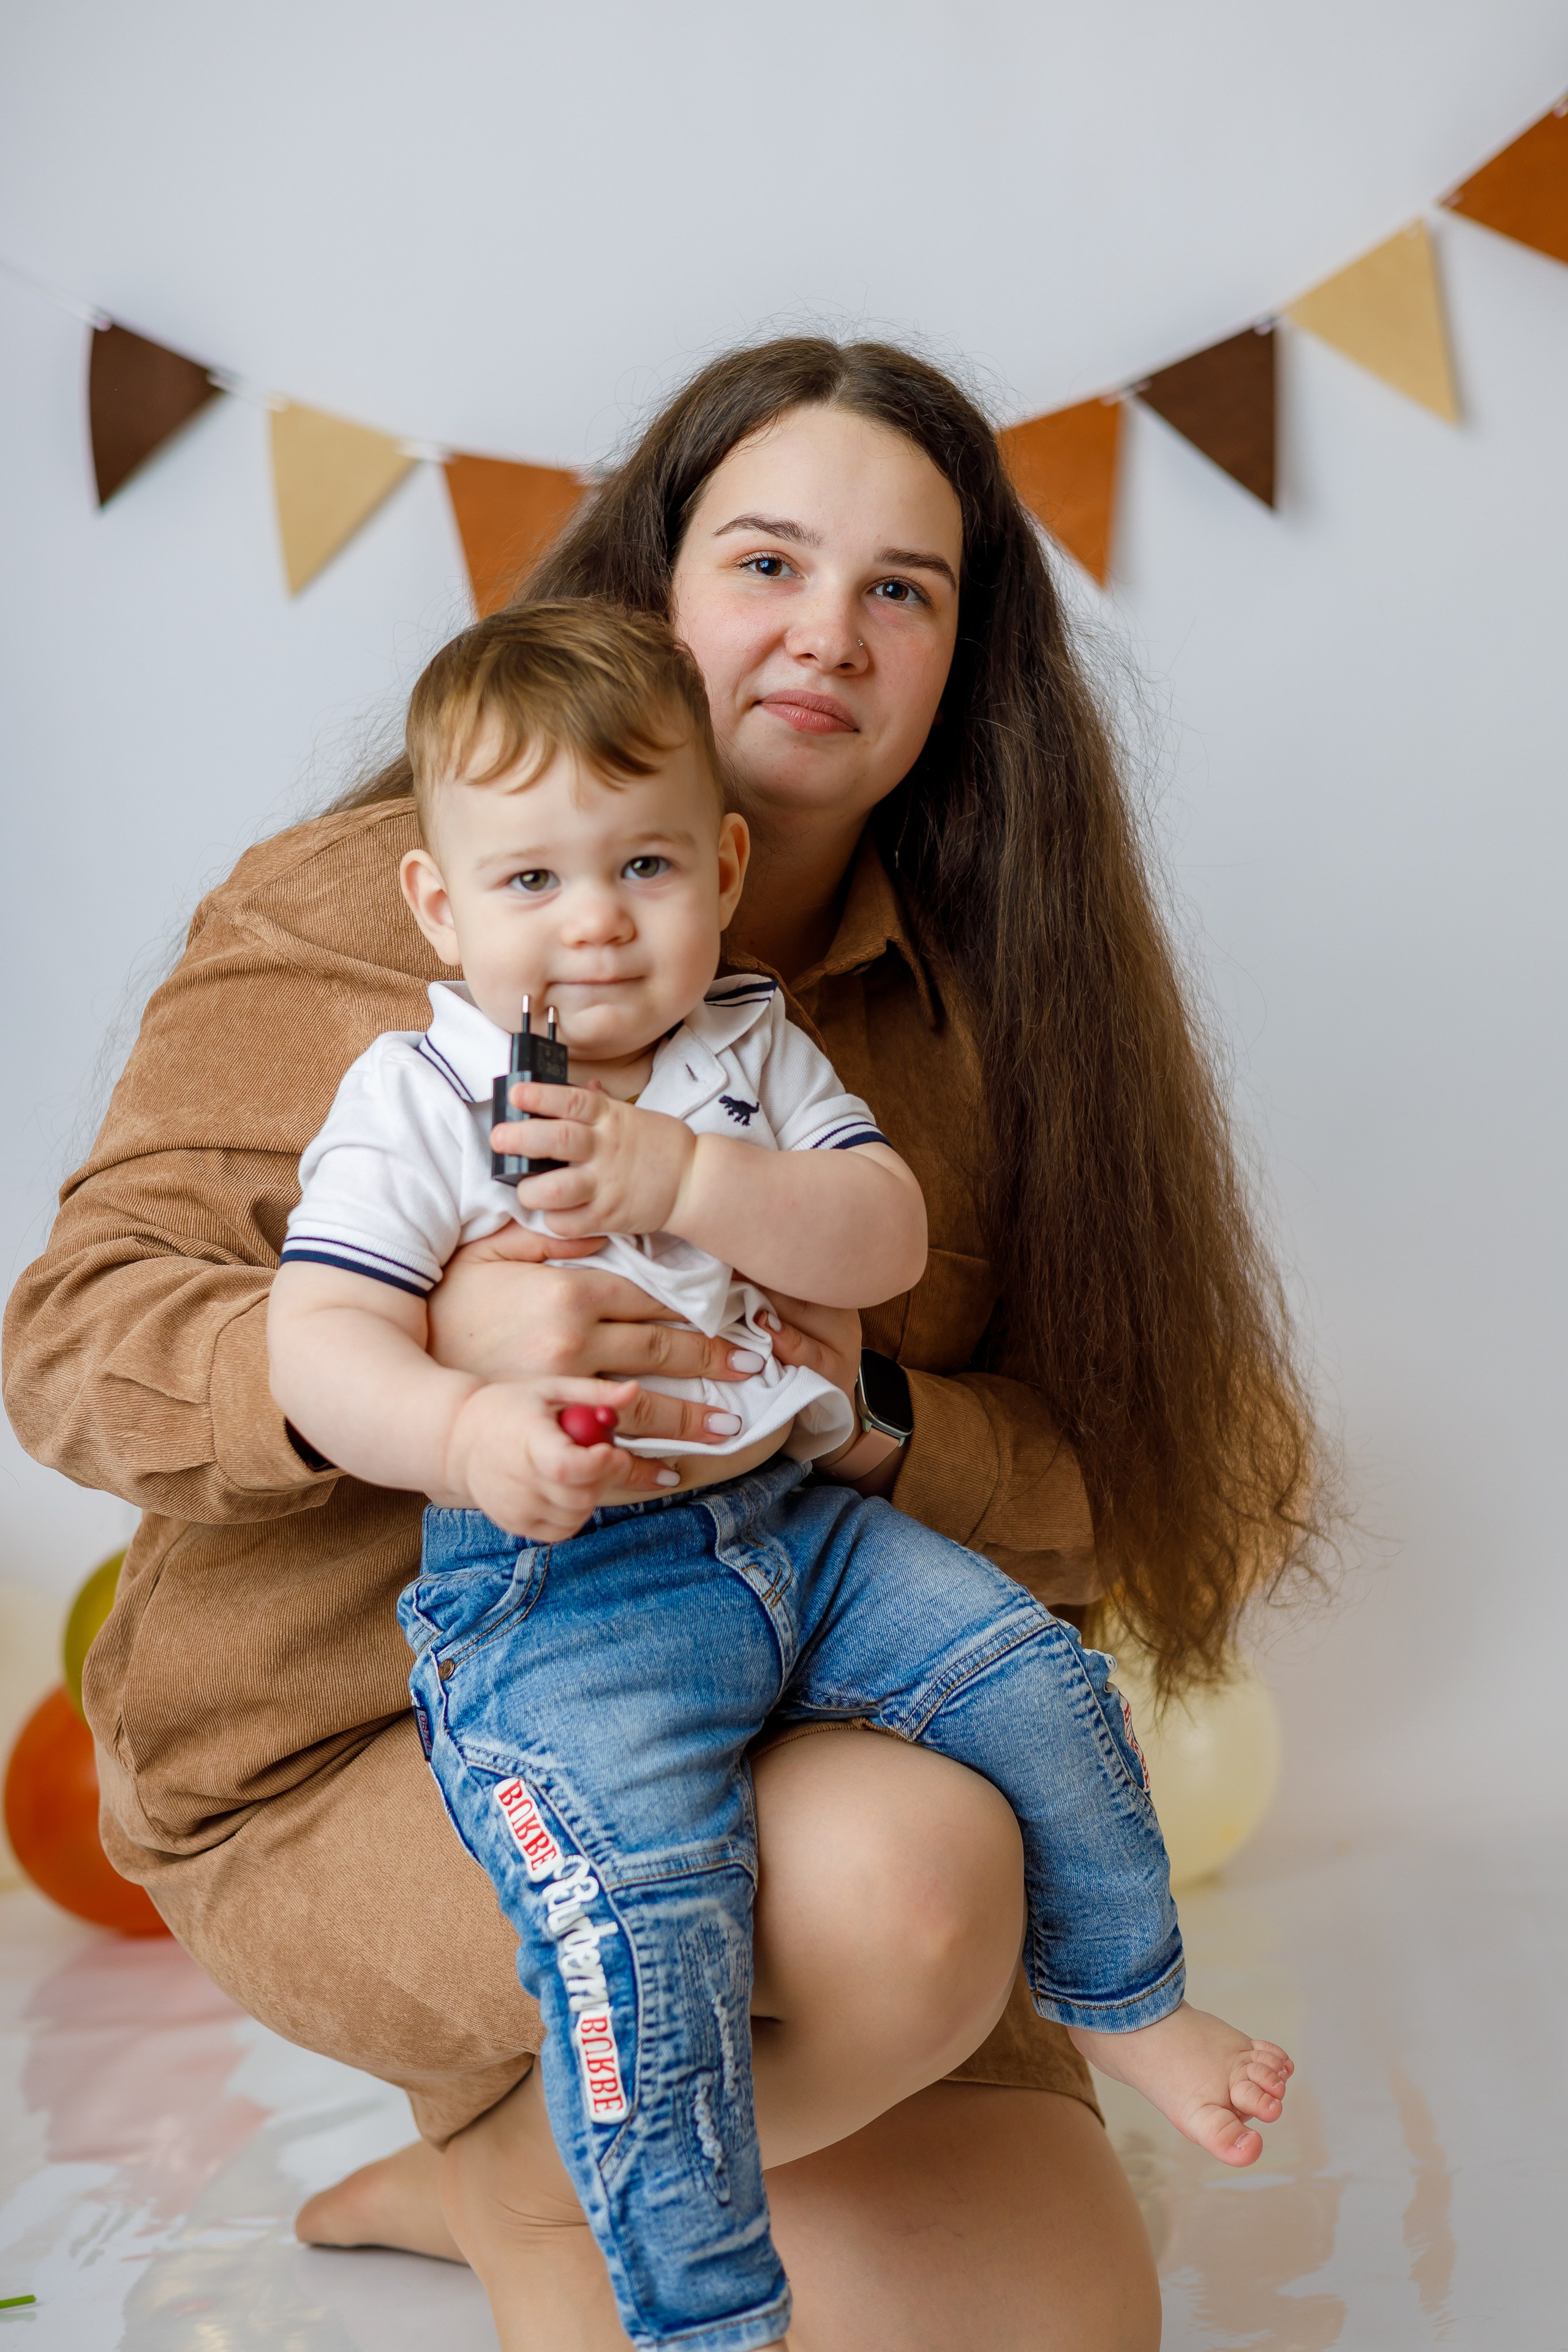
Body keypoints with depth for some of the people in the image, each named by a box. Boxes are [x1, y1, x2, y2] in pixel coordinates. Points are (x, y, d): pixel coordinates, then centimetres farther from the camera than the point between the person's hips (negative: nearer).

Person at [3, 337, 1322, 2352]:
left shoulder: (972, 1017, 3)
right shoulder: (371, 911, -10)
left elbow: (1089, 1495, 1)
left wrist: (876, 1422, -22)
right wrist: (427, 1350, -34)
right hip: (347, 1754, -5)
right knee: (915, 1881, -32)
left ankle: (491, 2186, 19)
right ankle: (507, 2174, 3)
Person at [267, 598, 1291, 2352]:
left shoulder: (755, 1052, 10)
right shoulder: (411, 1101, -4)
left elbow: (888, 1241, -4)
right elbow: (316, 1343, -14)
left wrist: (684, 1175, -20)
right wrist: (468, 1433, -35)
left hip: (794, 1526, 5)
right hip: (554, 1587, -5)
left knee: (1039, 1684, 1)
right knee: (635, 1898, -26)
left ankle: (1122, 2002, 28)